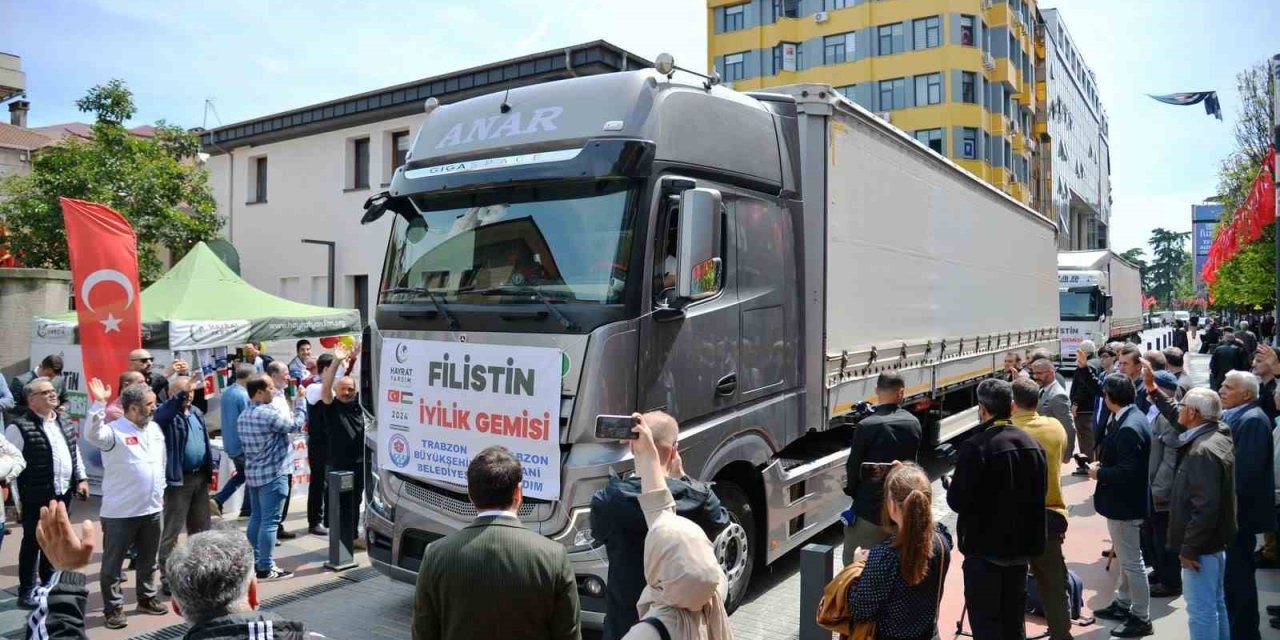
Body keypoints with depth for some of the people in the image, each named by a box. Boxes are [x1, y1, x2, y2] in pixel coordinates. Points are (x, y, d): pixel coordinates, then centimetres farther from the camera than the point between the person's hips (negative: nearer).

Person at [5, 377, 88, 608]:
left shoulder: (63, 422, 10)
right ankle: (27, 591, 16)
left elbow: (75, 451, 16)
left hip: (62, 493, 7)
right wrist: (18, 495, -13)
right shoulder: (19, 426, -13)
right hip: (36, 496, -7)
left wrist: (81, 478, 8)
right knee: (32, 542, 4)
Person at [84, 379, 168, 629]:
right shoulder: (115, 431, -14)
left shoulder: (155, 429, 8)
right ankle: (113, 608, 16)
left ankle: (147, 598, 32)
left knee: (148, 559, 18)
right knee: (113, 561, 6)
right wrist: (99, 402, -44)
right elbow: (93, 434, -38)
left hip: (151, 509, 7)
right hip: (120, 512, -6)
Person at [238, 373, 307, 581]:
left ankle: (255, 562, 22)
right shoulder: (268, 414, -19)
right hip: (272, 474, -9)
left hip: (253, 473, 9)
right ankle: (266, 568, -2)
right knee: (270, 521, -5)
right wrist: (300, 402, 3)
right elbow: (295, 425, -9)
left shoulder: (243, 415, 10)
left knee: (256, 518, 15)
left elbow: (243, 447, 16)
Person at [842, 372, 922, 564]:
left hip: (870, 508, -5)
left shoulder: (867, 426, -18)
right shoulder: (913, 423, -1)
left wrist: (851, 490, 8)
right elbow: (912, 460, 9)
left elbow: (854, 465, -9)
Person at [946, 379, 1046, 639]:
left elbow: (957, 501, -20)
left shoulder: (975, 446, -21)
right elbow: (1040, 493, 13)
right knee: (1013, 619, 19)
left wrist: (951, 483, 0)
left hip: (985, 547, -7)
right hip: (1022, 544, 7)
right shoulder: (1032, 444, 4)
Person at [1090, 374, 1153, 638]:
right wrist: (1103, 463, 4)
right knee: (1126, 558, 23)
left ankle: (1141, 618, 17)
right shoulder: (1132, 417, 4)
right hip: (1124, 500, 11)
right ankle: (1122, 603, 38)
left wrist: (1099, 473, -16)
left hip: (1125, 504, -11)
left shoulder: (1128, 428, -28)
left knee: (1132, 562, 4)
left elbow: (1127, 471, -29)